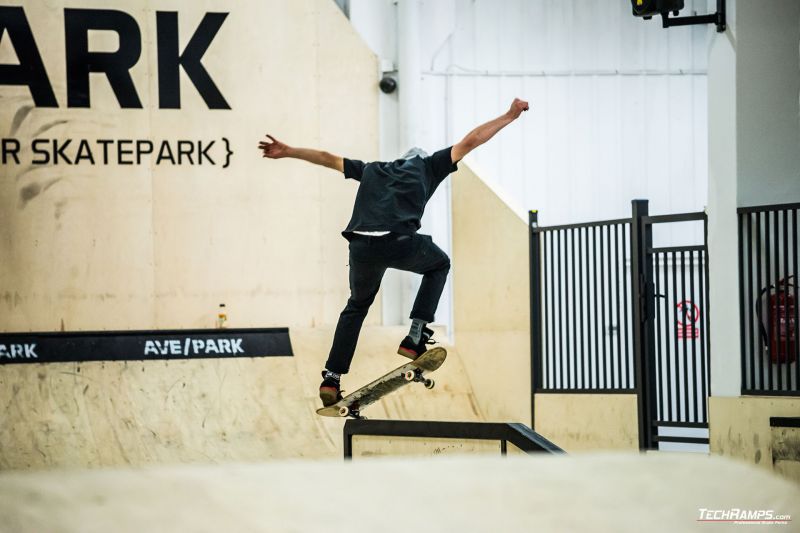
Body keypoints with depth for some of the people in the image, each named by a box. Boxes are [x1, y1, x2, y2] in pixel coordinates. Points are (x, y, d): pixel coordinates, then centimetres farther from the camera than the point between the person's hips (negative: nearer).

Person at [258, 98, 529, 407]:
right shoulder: (428, 167, 23)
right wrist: (510, 116, 30)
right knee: (439, 265, 29)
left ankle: (332, 378, 17)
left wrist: (287, 152, 48)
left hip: (361, 245, 4)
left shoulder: (372, 170, 32)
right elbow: (470, 141, 21)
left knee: (357, 306, 28)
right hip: (400, 243, -4)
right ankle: (415, 338, 16)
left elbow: (328, 159, 39)